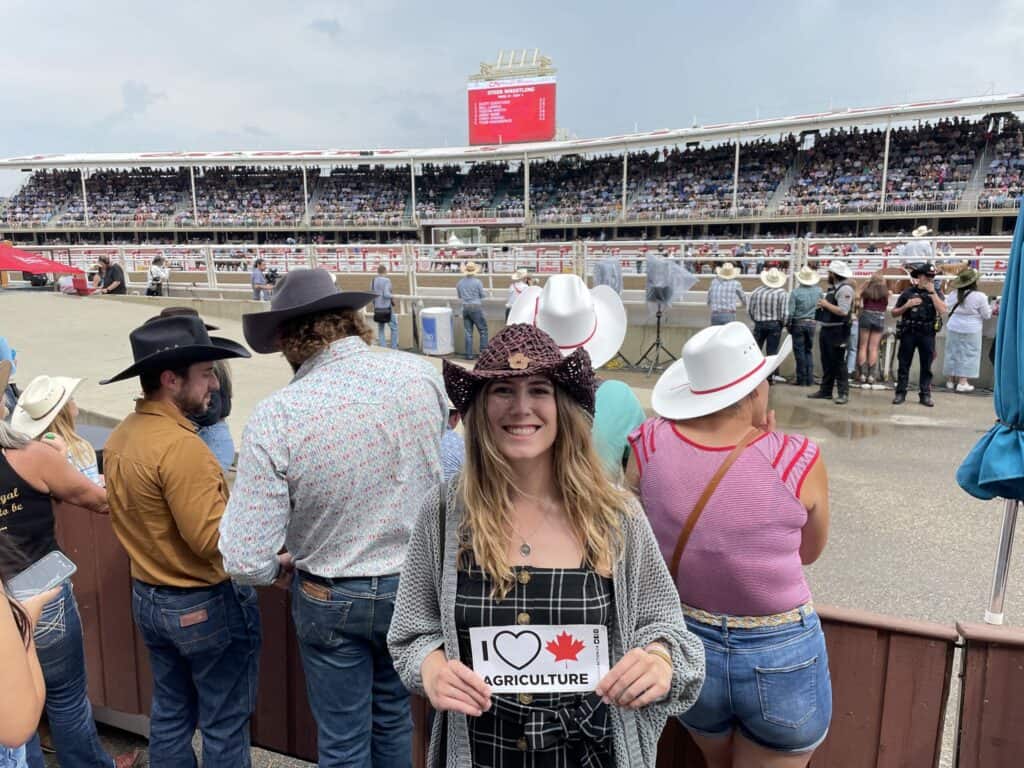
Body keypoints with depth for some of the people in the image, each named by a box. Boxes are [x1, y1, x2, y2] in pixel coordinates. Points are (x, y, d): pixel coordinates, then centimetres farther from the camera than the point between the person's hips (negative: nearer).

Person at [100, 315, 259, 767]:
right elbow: (211, 539, -26)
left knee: (169, 713, 23)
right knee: (224, 723, 10)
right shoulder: (180, 445, -27)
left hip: (146, 597, 8)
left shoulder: (120, 437, 1)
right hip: (204, 604, -8)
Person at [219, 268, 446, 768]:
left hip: (331, 599, -3)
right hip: (414, 584, 3)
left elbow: (246, 563, -22)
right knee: (392, 713, 27)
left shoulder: (274, 418, -25)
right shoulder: (420, 375, -15)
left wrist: (281, 564, 1)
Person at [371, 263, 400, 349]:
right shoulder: (386, 280, -11)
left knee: (380, 329, 12)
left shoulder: (373, 281, 7)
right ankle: (394, 348, 2)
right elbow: (386, 294, -20)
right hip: (387, 308, -6)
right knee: (394, 327, 4)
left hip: (377, 309, 6)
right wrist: (392, 297, -2)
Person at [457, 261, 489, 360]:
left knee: (468, 333, 9)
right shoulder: (477, 282, -11)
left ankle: (469, 354, 9)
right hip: (476, 308, -5)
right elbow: (483, 295, -4)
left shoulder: (459, 283, 4)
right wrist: (486, 292, 16)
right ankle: (484, 353, 3)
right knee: (483, 331, 5)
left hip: (465, 308, 5)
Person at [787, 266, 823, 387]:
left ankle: (802, 379, 5)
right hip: (812, 323, 4)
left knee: (800, 352, 3)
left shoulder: (796, 292, -12)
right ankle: (810, 379, 13)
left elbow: (791, 312, -11)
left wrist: (788, 326, 0)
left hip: (798, 323, -3)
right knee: (809, 351, 14)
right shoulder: (818, 291, -2)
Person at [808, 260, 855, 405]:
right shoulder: (831, 288, 14)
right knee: (826, 362, 13)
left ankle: (843, 393, 0)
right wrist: (821, 305, 1)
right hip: (826, 329, 9)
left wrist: (826, 304, -14)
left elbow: (843, 311, -24)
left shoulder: (845, 289, -14)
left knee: (839, 363, -5)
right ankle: (825, 390, 20)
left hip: (837, 332, -9)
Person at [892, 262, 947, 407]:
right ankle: (900, 393, 8)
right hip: (908, 333, 0)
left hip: (927, 334, 0)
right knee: (904, 365, 2)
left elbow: (942, 310, -11)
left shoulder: (935, 294, 8)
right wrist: (907, 305, -8)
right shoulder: (908, 293, 7)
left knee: (926, 366, 4)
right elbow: (894, 313, 9)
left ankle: (925, 395, 10)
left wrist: (932, 292, -10)